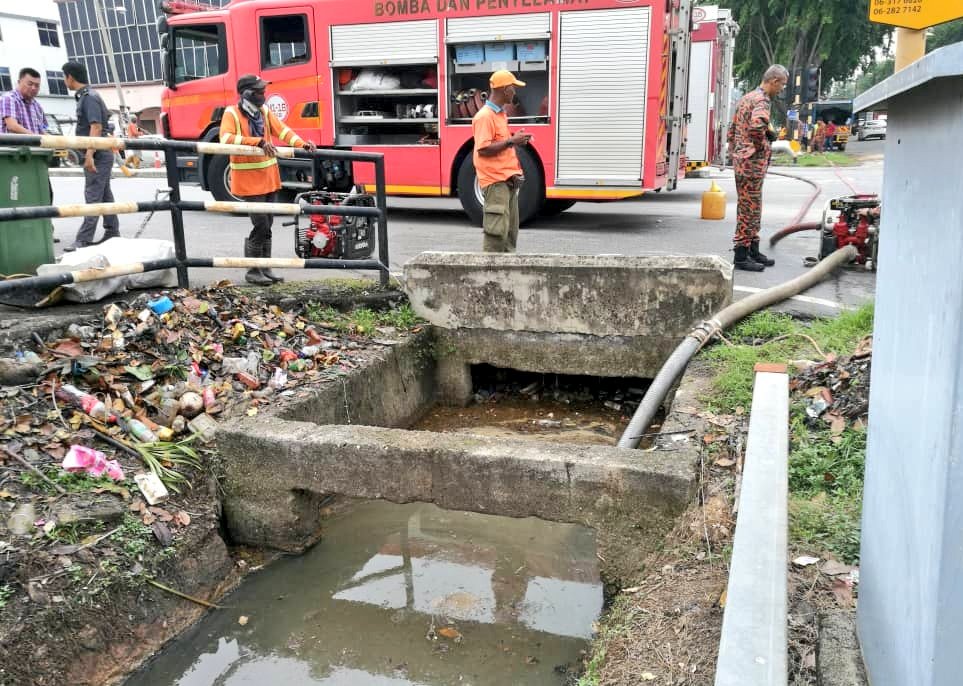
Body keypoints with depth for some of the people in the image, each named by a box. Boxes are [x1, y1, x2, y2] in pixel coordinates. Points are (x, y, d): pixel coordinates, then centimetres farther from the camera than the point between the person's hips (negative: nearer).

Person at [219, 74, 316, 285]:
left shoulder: (264, 111, 9)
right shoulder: (232, 114, -11)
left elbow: (282, 130, 6)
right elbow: (226, 138, -26)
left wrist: (302, 144, -12)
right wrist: (259, 141, -32)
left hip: (269, 178, 7)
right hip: (249, 180, -7)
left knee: (267, 226, 12)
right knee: (261, 226, -8)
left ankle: (265, 268, 23)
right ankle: (252, 271, 6)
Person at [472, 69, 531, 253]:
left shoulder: (500, 113, 17)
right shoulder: (485, 116, -13)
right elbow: (483, 149, -21)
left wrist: (515, 140, 8)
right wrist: (511, 141, -18)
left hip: (508, 179, 10)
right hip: (495, 181, -10)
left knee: (511, 229, 13)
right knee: (497, 230, -10)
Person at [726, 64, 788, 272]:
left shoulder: (746, 98, 17)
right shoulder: (762, 101, -14)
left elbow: (732, 130, 21)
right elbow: (756, 126, -33)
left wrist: (736, 152, 20)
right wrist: (762, 146, -18)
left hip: (741, 160, 10)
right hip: (753, 162, -10)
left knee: (751, 208, 16)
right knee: (749, 209, -5)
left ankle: (753, 252, 24)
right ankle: (741, 256, 0)